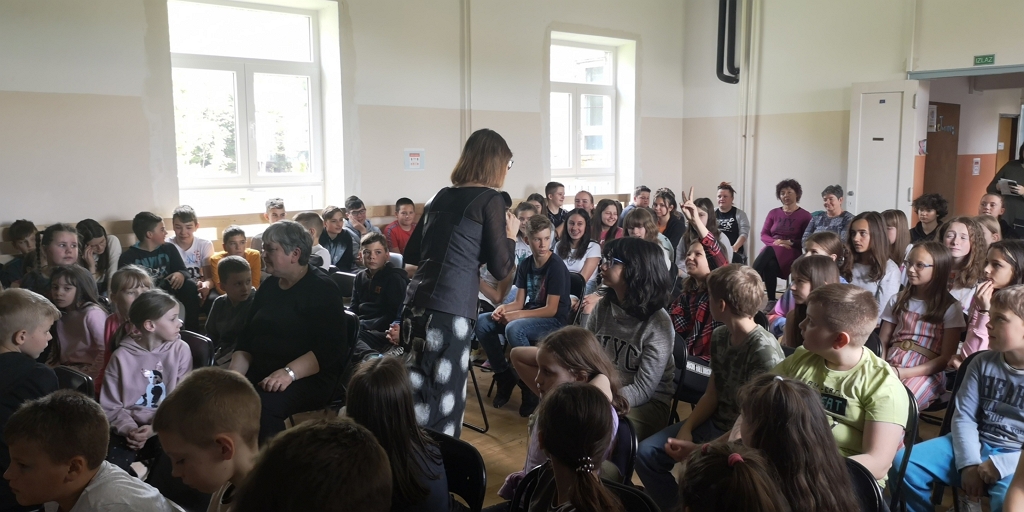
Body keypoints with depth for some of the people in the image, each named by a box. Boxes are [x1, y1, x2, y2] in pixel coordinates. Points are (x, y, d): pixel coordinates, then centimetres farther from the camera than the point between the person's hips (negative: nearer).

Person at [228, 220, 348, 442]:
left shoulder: (322, 289, -7)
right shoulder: (268, 287, 14)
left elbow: (331, 347, -17)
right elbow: (247, 338, 14)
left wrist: (289, 373, -28)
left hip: (309, 378, -6)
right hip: (262, 374, 6)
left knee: (260, 405, -33)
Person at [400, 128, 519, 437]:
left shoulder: (439, 197, 16)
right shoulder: (490, 200, -2)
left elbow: (411, 256, 22)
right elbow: (500, 269, -4)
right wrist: (511, 234, 13)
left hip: (416, 301, 7)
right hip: (450, 308, -7)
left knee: (417, 393, 15)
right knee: (443, 396, 3)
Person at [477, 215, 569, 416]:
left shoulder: (556, 266, -15)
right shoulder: (525, 265, 5)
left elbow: (551, 309, -18)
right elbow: (519, 302, 5)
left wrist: (516, 315, -25)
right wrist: (503, 308, -18)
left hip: (554, 320, -7)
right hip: (530, 315, 7)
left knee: (514, 329, -35)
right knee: (482, 322, -10)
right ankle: (504, 375, 3)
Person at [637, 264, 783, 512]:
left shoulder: (765, 351, -24)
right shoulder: (719, 336, 1)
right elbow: (711, 395, 8)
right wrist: (686, 430, -6)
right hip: (714, 424, 8)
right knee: (647, 452, -2)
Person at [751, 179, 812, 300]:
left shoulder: (805, 216, 7)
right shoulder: (773, 213, 17)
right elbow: (763, 235, 10)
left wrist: (790, 242, -15)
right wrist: (775, 242, -10)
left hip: (792, 252, -3)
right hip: (771, 250, 3)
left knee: (769, 251, -37)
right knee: (769, 264, -36)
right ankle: (771, 301, -38)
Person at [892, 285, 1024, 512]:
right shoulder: (982, 363, 4)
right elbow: (964, 416, 2)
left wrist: (1000, 464, -21)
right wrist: (969, 463, -11)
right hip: (976, 446, 5)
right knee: (903, 464, -11)